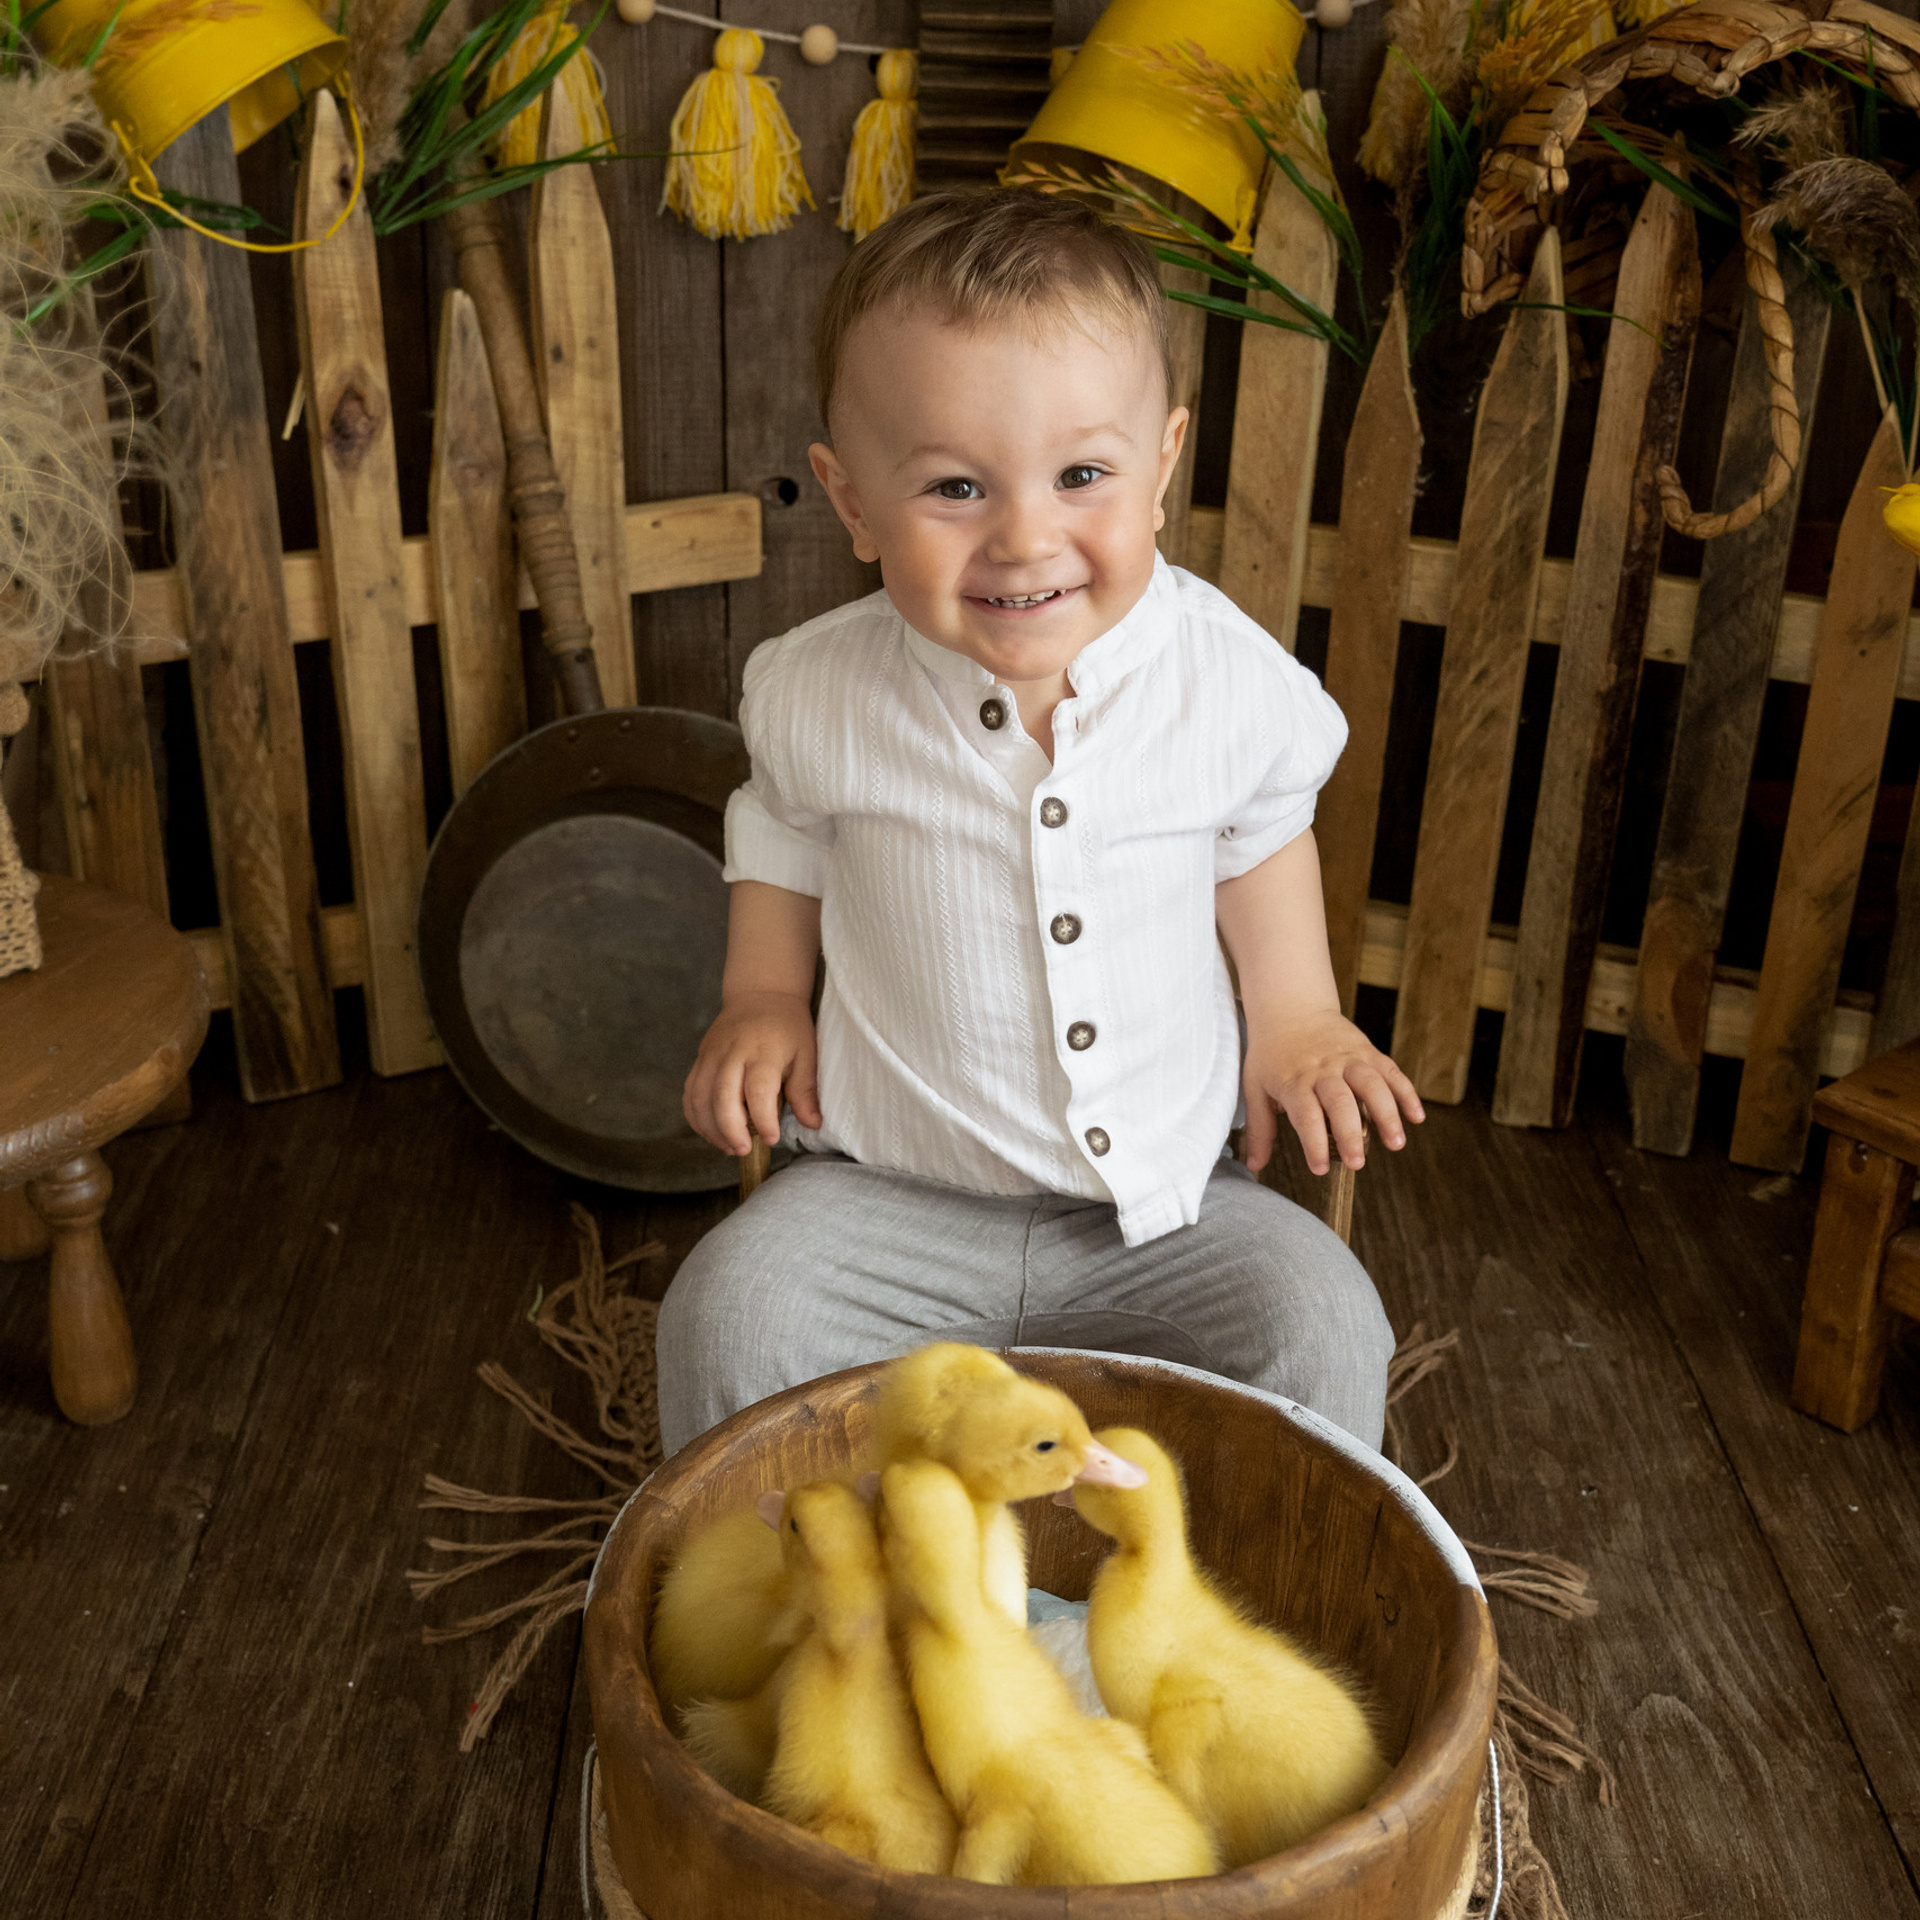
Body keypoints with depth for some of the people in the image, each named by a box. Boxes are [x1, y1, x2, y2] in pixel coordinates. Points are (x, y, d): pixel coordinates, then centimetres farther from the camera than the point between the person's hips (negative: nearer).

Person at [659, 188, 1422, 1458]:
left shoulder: (1227, 677, -11)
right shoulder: (821, 693, -12)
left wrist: (1298, 1016, 2)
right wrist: (763, 1001, 2)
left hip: (1168, 1201, 1)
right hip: (891, 1199, 0)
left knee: (1325, 1334, -17)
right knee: (728, 1320, -20)